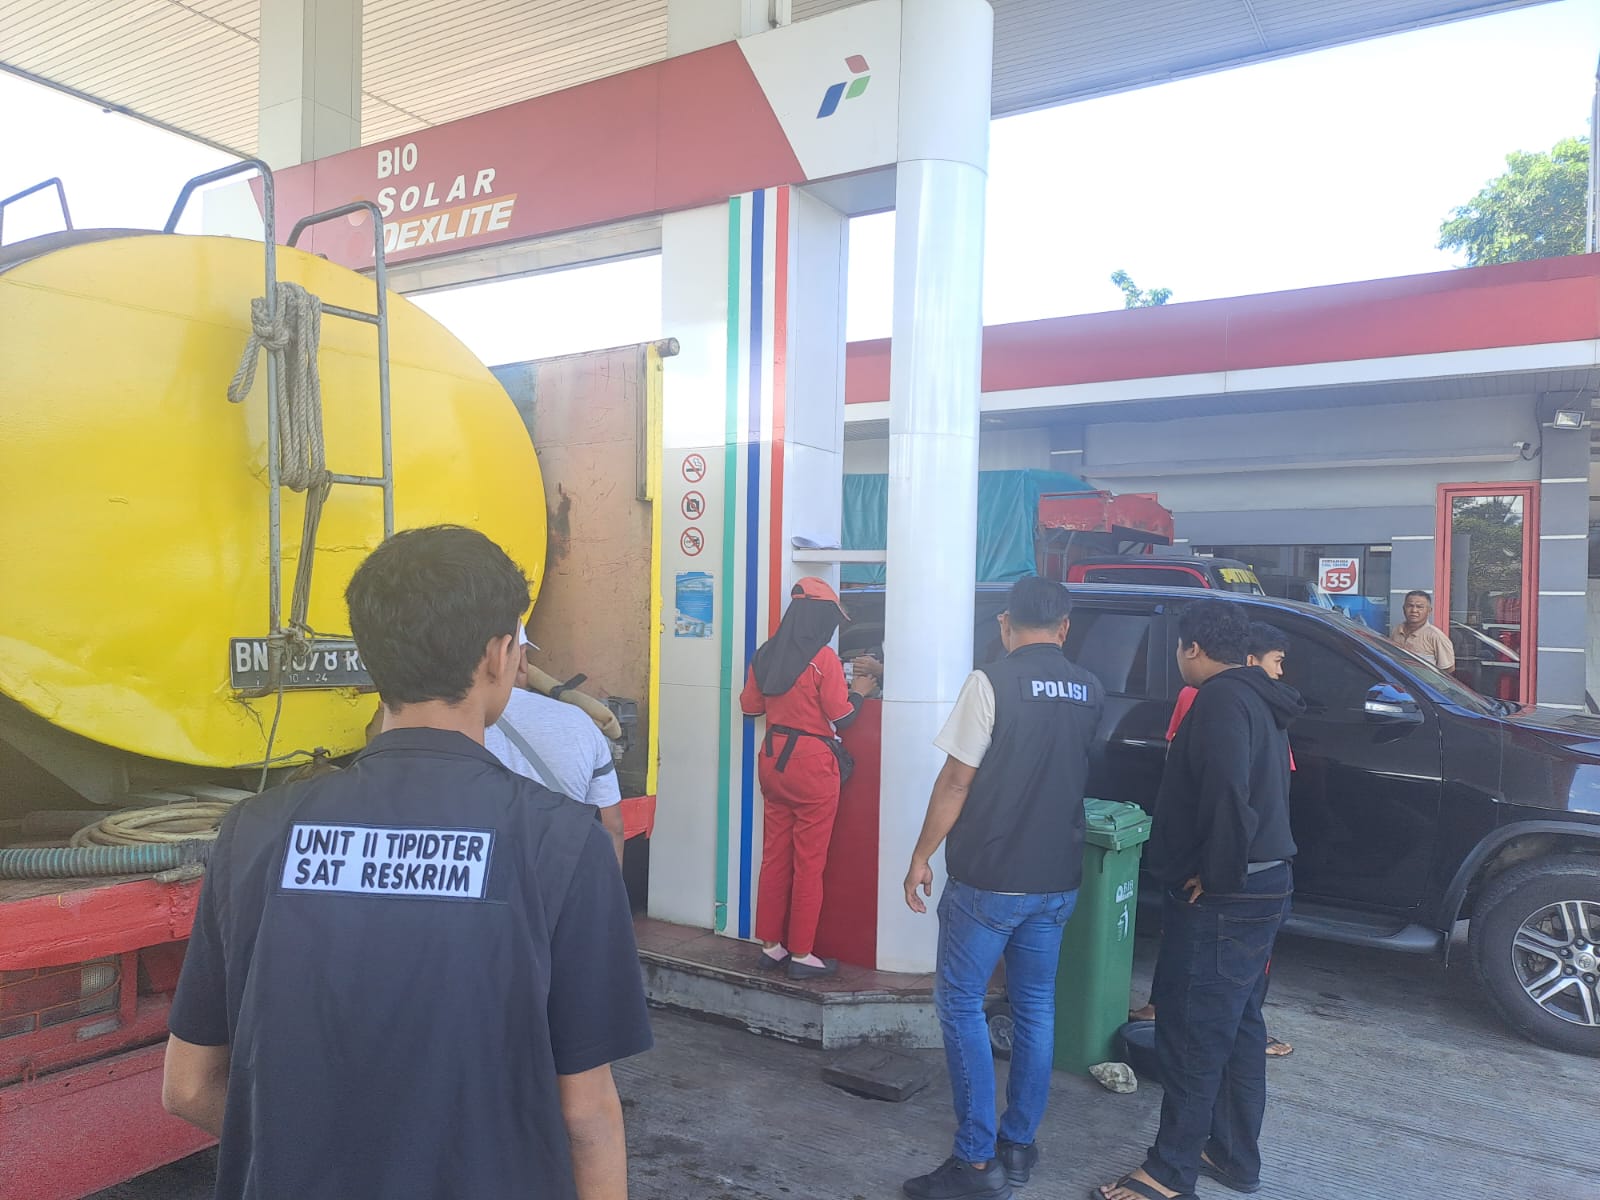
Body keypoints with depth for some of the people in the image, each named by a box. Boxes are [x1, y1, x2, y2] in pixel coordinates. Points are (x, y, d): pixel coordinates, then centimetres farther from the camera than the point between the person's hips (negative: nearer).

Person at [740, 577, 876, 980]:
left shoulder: (765, 654, 4)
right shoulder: (823, 658, -14)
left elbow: (749, 706, 13)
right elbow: (841, 716, -10)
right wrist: (858, 691, 8)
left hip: (773, 760, 6)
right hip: (812, 764, -6)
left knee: (774, 856, 13)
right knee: (809, 863, 3)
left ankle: (771, 946, 22)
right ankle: (801, 955, 10)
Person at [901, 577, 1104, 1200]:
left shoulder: (993, 681, -14)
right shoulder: (1090, 691, 5)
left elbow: (957, 780, -13)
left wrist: (922, 856, -4)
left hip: (989, 878, -6)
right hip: (1057, 879, 6)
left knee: (960, 1004, 4)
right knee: (1035, 1008, 15)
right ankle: (1019, 1146, 24)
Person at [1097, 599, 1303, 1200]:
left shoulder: (1221, 700, -17)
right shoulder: (1259, 700, 15)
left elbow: (1227, 797, -29)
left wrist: (1215, 875, -19)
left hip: (1222, 898, -11)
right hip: (1263, 885, 11)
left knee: (1191, 1034, -2)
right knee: (1238, 1026, 18)